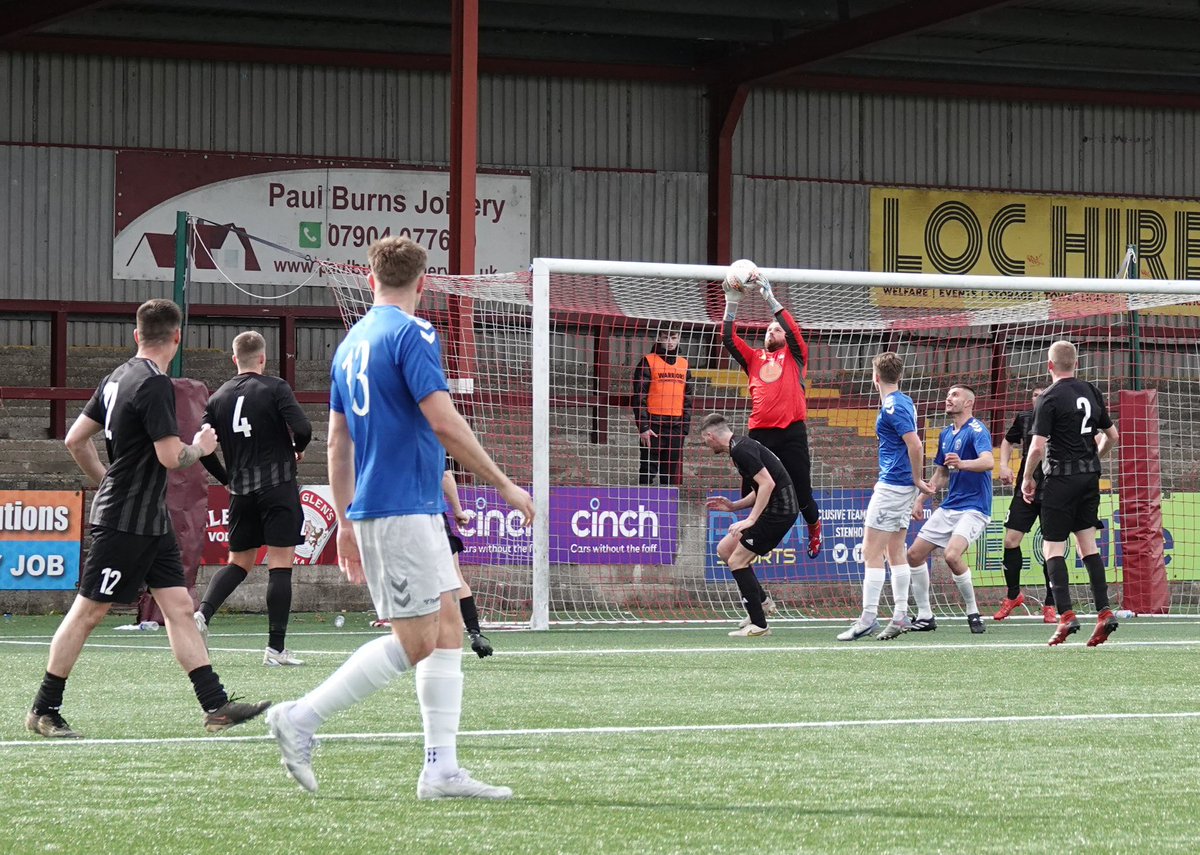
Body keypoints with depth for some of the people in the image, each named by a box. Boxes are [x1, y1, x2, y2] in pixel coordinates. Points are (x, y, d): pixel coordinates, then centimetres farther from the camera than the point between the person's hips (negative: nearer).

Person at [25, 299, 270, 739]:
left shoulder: (117, 378, 10)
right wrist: (201, 446, -3)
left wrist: (106, 482, 24)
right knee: (88, 610, -1)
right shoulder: (154, 385, -18)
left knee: (178, 606, 4)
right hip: (126, 521, -10)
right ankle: (44, 710, 7)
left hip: (150, 521, 10)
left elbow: (75, 439, 15)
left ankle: (216, 705, 1)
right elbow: (171, 457, -22)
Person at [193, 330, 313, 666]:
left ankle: (203, 613, -8)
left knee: (238, 563, 16)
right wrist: (298, 449, 5)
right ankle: (276, 647, -4)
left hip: (240, 491, 5)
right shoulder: (275, 389, -6)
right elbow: (302, 428, -17)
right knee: (280, 565, -2)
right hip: (277, 485, -5)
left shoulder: (218, 397, 7)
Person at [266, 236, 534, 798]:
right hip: (404, 510, -9)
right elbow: (444, 422, -18)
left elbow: (337, 441, 19)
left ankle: (441, 770, 2)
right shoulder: (412, 333, -10)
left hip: (371, 510, 9)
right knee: (416, 641, -6)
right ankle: (300, 719, -6)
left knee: (449, 630, 7)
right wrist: (503, 485, -10)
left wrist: (345, 523, 24)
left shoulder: (352, 343, 16)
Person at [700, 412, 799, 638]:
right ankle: (760, 602, 17)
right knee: (725, 549, 14)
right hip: (774, 508, 10)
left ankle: (758, 625, -6)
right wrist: (734, 506, 16)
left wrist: (751, 519, -23)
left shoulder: (741, 449, -16)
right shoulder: (742, 446, 17)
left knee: (737, 560, -8)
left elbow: (767, 484, -24)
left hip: (779, 510, -10)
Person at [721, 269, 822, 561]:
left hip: (792, 432, -3)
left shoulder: (794, 356, 10)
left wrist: (770, 298, -12)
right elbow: (729, 339, 8)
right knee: (750, 492, -2)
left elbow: (793, 331, -7)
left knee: (800, 489, 2)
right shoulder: (754, 358, 18)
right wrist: (731, 304, -2)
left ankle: (814, 528, 27)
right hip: (760, 433, 3)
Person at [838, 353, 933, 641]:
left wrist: (917, 480, -12)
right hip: (903, 486, 10)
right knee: (895, 551, 13)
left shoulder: (892, 407, -16)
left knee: (872, 551, -8)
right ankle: (900, 615, 12)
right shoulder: (904, 402, 13)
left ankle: (868, 618, -10)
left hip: (891, 486, -10)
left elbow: (916, 446, -23)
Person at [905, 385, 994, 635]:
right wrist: (921, 499, 17)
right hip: (948, 507, 9)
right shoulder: (946, 434, 14)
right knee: (915, 555, 4)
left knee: (952, 554, -29)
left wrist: (962, 464, -49)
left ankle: (973, 613, -12)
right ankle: (925, 616, 14)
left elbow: (988, 462, -31)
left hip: (973, 508, -9)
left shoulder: (976, 430, -13)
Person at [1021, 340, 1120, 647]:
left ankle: (1066, 615, -13)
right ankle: (1104, 612, 2)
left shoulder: (1049, 398, -11)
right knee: (1088, 544, 10)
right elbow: (1112, 436, 16)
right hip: (1090, 476, 6)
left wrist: (1027, 478, -2)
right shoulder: (1092, 392, 8)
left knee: (1053, 548, -2)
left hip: (1061, 477, -6)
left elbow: (1038, 447, -16)